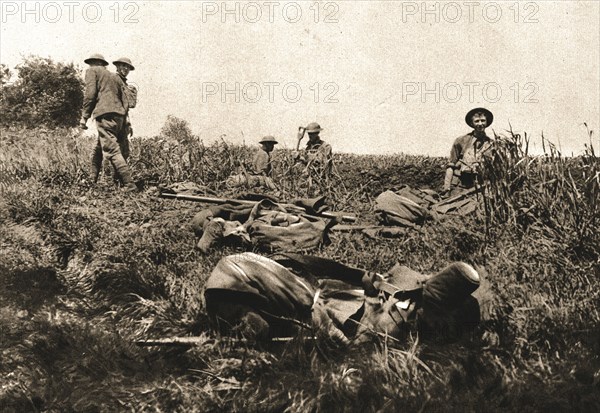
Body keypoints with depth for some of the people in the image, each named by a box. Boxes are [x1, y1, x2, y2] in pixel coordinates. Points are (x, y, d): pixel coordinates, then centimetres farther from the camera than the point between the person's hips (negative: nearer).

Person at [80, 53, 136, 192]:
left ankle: (129, 185, -22)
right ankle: (92, 181, 23)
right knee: (97, 151, 19)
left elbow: (90, 93, -6)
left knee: (112, 151, -13)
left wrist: (84, 116, -6)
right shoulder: (115, 77, 28)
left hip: (105, 115, -8)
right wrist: (125, 124, 19)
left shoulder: (92, 71, 9)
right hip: (119, 116, 8)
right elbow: (124, 101, 21)